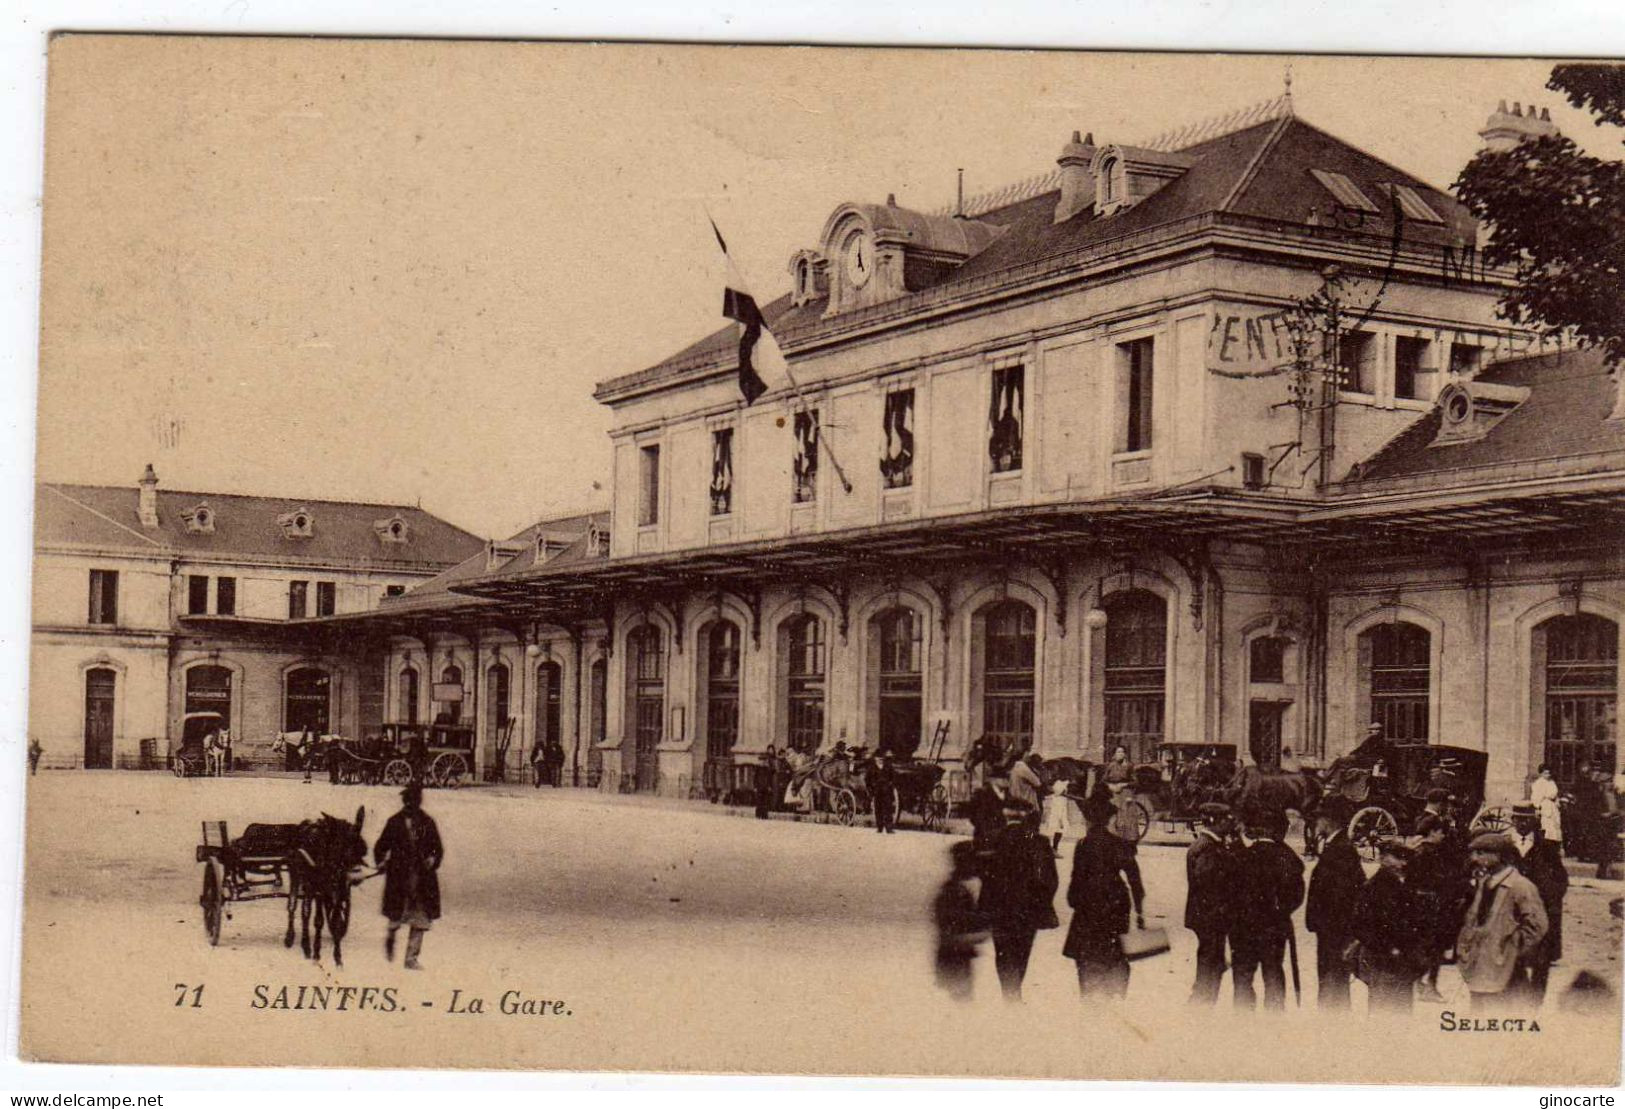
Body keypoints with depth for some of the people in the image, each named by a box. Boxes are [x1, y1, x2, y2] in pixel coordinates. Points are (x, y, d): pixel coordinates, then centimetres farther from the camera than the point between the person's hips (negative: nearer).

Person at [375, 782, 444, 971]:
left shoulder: (427, 823, 6)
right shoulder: (395, 822, 1)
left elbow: (438, 848, 10)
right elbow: (380, 847, 7)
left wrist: (433, 860, -9)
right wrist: (381, 862, -9)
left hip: (422, 879, 2)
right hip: (399, 877, -2)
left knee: (420, 920, 0)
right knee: (397, 916, 2)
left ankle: (411, 959, 6)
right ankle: (390, 938, 36)